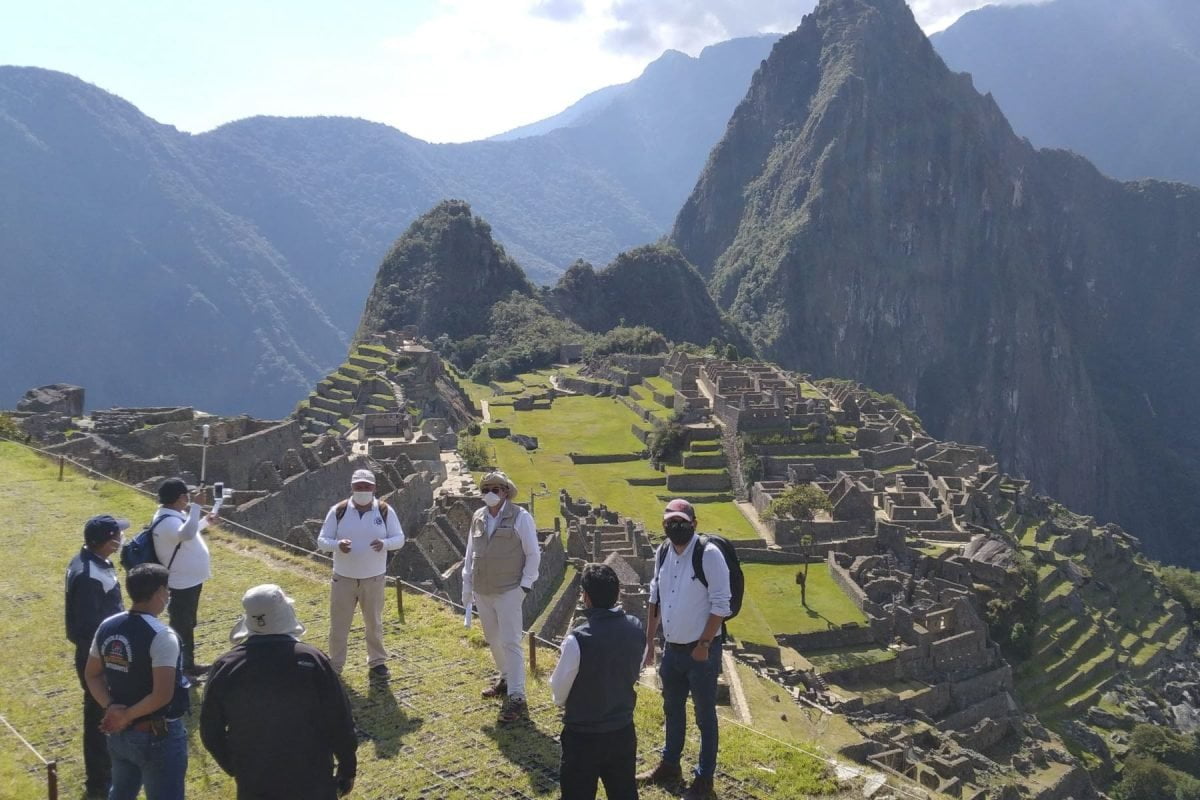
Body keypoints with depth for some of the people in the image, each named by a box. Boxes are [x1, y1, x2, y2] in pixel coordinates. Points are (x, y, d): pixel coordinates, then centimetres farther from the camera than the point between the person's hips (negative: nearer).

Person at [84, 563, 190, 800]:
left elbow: (91, 675, 8)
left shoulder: (107, 627, -1)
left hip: (120, 733, 7)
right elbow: (162, 695, -29)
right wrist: (127, 715, -15)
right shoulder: (161, 636, -23)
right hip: (158, 736, -7)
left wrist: (111, 707, -3)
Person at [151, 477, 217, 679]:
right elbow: (187, 534, -49)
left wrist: (205, 521, 23)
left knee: (187, 625, 22)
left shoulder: (176, 514, 6)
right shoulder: (167, 521, -27)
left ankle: (188, 665, 36)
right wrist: (196, 506, -43)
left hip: (190, 579, 11)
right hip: (183, 583, -11)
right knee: (181, 626, 0)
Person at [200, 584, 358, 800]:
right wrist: (348, 768, 4)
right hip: (312, 782, -2)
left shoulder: (225, 668, -9)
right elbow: (339, 722, -10)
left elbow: (211, 733, 1)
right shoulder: (312, 660, -16)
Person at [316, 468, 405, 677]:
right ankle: (334, 666, 22)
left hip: (373, 579, 0)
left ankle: (377, 662, 30)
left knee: (374, 624, 14)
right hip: (343, 578, 0)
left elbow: (399, 538, -2)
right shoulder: (338, 511, -7)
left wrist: (384, 543, -25)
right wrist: (337, 544, -28)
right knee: (338, 625, 8)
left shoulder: (385, 511, -6)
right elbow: (321, 541, -4)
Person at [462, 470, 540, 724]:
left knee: (510, 643, -9)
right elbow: (470, 555, 14)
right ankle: (506, 679, 38)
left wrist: (525, 587, -9)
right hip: (482, 592, 6)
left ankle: (517, 698, -7)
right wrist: (467, 588, 12)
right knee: (493, 640, 17)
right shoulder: (478, 518, 7)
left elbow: (533, 555, -5)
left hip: (508, 592, -6)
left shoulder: (520, 517, -8)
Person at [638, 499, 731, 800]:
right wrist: (649, 641, 12)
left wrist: (704, 645, -17)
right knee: (672, 710, 22)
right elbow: (655, 598, 12)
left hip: (700, 651, -7)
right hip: (672, 648, 7)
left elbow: (721, 604, -18)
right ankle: (670, 766, 40)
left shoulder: (709, 554, -19)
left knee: (705, 716, 8)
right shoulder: (663, 552, 1)